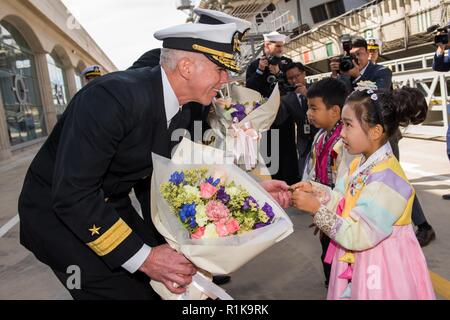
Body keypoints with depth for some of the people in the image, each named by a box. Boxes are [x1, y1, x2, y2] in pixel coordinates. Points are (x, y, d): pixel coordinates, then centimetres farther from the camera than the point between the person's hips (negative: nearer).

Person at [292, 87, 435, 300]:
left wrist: (316, 209, -26)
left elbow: (357, 237, -27)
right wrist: (315, 191, -9)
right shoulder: (361, 164, 1)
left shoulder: (385, 180, -27)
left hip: (381, 268, -8)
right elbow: (343, 202, 5)